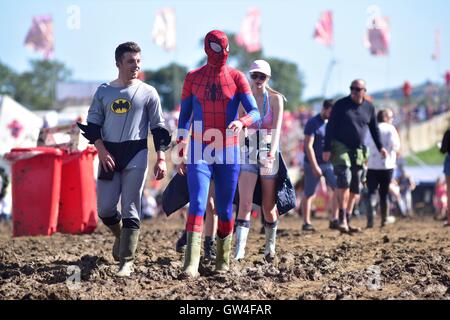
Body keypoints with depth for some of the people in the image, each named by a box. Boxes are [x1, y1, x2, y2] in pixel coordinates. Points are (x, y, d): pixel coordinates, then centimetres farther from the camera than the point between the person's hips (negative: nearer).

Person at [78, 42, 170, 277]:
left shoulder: (148, 92, 5)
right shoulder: (103, 91, 9)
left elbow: (158, 127, 5)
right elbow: (92, 124, 8)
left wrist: (161, 158, -4)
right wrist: (102, 150, -7)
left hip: (136, 154, -2)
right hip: (108, 153, 2)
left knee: (130, 208, -8)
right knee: (105, 208, -1)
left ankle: (126, 262, -7)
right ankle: (120, 235, 31)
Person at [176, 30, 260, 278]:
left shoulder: (236, 77, 0)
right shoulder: (193, 78, 3)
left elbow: (255, 112, -7)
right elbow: (184, 116, 9)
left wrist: (241, 122, -30)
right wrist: (181, 151, 3)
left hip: (228, 154, 1)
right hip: (200, 153, -1)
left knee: (225, 209, 8)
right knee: (197, 204, -14)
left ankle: (223, 259, 24)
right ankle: (191, 265, -21)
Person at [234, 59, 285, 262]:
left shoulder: (275, 99, -2)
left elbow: (277, 127, -13)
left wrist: (272, 153, -26)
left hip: (269, 153, 0)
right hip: (248, 152, 1)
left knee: (269, 206, 8)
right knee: (245, 203, -14)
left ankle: (270, 246, 29)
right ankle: (240, 249, -21)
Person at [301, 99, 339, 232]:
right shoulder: (313, 123, -9)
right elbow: (308, 146, -13)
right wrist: (315, 166, -17)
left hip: (329, 163, 5)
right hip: (314, 164, -5)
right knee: (309, 194, 2)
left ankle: (334, 220, -6)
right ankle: (306, 223, 11)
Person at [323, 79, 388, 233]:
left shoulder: (369, 107, 7)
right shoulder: (341, 105, -5)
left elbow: (374, 128, 17)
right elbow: (330, 127, -5)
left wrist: (380, 147, 5)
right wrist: (327, 149, -11)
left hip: (358, 151, 5)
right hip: (340, 147, -5)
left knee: (355, 188, 6)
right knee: (344, 178, -23)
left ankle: (347, 222, 15)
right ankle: (342, 219, -23)